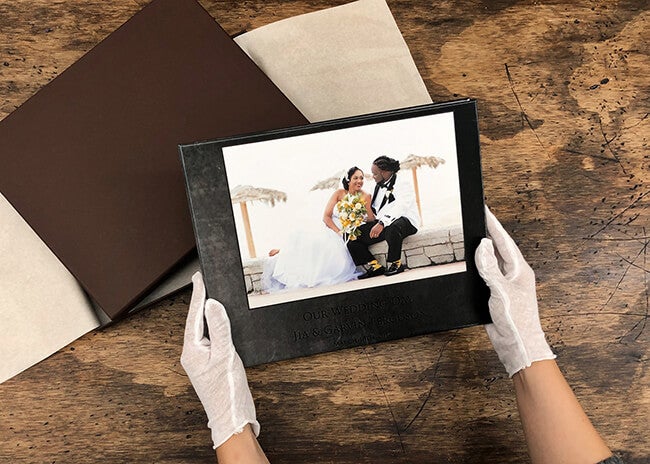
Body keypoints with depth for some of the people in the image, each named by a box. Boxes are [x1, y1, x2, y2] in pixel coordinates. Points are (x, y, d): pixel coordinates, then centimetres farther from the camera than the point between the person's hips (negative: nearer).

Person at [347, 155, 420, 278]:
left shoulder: (402, 185, -9)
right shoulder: (378, 187, 18)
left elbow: (399, 208, -25)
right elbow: (373, 209, 23)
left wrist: (382, 224, -38)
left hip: (405, 221, -7)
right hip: (381, 223, 8)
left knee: (392, 229, -44)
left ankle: (395, 263, -23)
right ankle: (374, 265, -8)